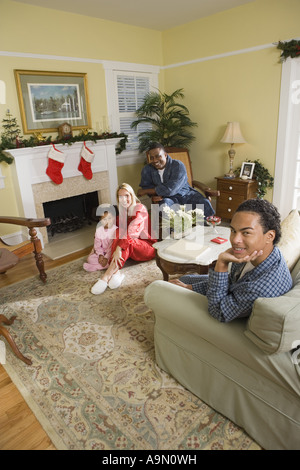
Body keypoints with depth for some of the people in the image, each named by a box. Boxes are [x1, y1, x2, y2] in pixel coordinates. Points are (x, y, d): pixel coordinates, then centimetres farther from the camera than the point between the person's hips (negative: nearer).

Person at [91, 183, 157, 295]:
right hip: (130, 248, 6)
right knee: (119, 232, -23)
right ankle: (116, 272, -38)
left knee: (124, 235, -32)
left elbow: (132, 232, -29)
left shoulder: (140, 209, -14)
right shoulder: (122, 211, 9)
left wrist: (119, 248, -39)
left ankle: (107, 276, -40)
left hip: (148, 247, -6)